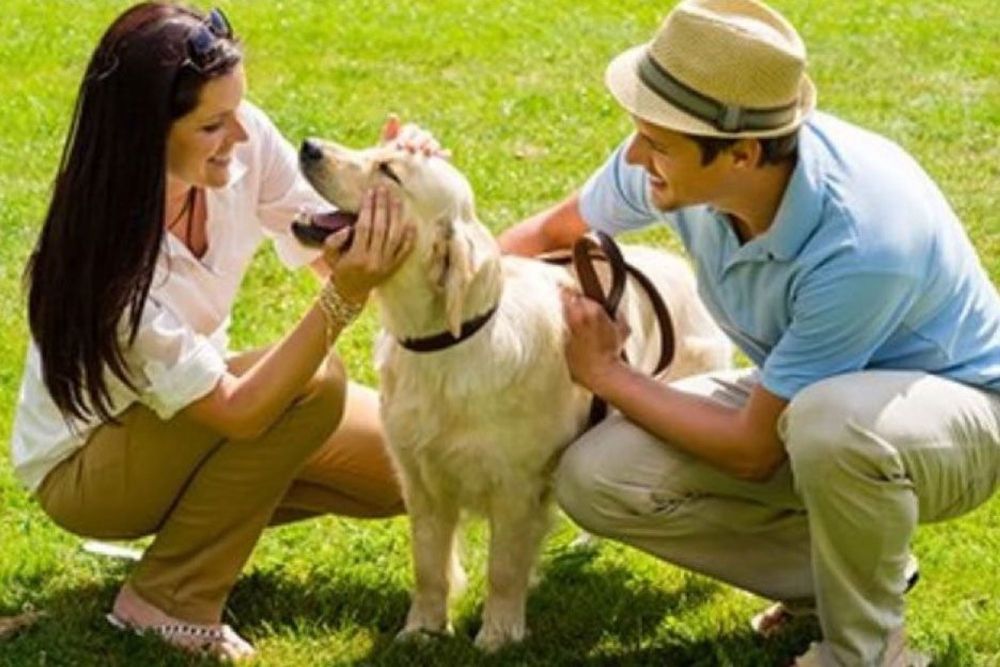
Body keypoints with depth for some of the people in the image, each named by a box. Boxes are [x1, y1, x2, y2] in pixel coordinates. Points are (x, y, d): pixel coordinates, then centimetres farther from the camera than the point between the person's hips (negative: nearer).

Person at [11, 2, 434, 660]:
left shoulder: (244, 141, -20)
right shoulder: (106, 258, -37)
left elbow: (334, 253, -12)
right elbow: (238, 411, -35)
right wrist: (345, 297, -45)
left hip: (192, 406, 7)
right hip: (85, 465, -7)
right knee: (313, 383, -29)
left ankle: (206, 512, 12)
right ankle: (169, 600, -13)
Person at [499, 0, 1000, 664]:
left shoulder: (860, 246, -38)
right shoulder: (678, 165, -19)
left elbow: (753, 452, -26)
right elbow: (556, 231, 5)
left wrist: (606, 374, -15)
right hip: (803, 401, 7)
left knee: (830, 419, -41)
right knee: (596, 478, -13)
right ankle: (838, 571, 7)